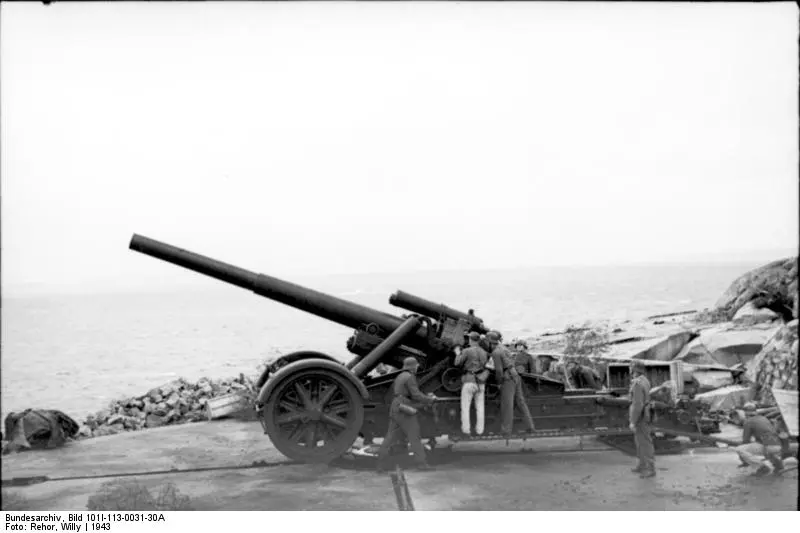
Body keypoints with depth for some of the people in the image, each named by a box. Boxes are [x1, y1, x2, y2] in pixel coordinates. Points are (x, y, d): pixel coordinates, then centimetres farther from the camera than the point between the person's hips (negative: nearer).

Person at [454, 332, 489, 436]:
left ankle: (466, 431, 0)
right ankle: (479, 430, 9)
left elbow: (458, 363, -2)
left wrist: (458, 353, 16)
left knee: (465, 407, 3)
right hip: (480, 383, 5)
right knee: (480, 408, 11)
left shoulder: (467, 351, -9)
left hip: (469, 381, -5)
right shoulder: (484, 352, 9)